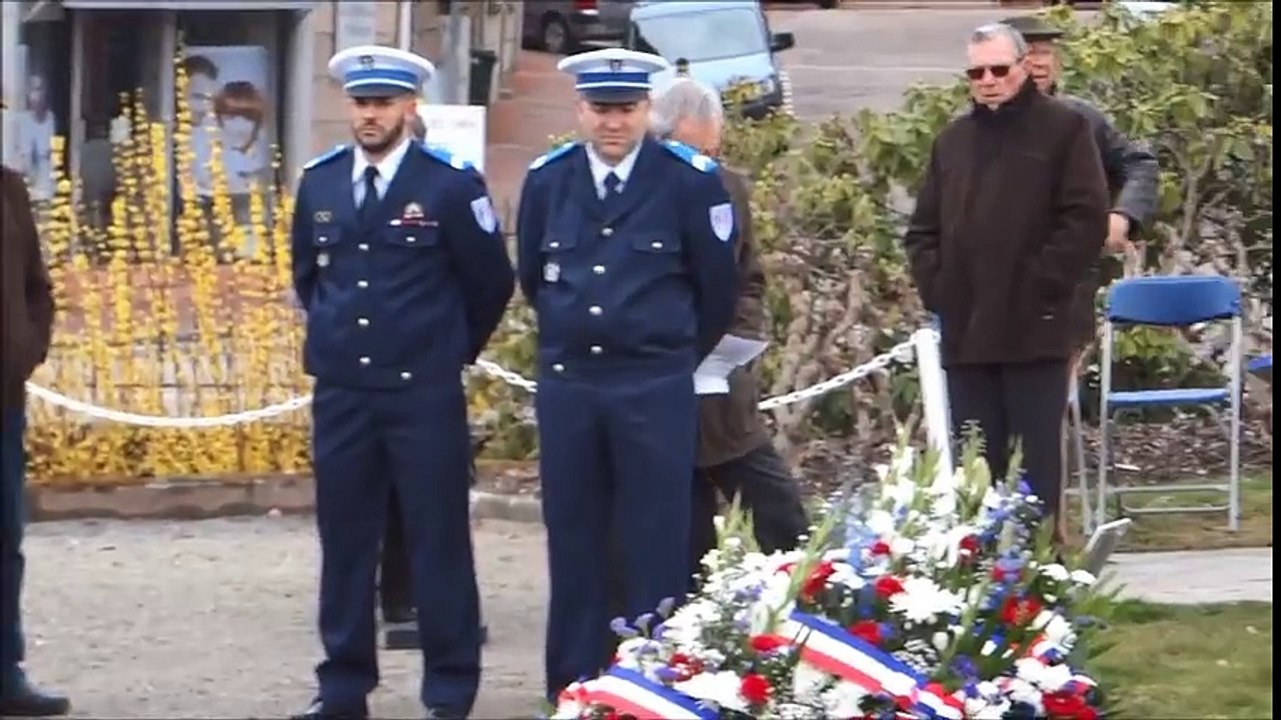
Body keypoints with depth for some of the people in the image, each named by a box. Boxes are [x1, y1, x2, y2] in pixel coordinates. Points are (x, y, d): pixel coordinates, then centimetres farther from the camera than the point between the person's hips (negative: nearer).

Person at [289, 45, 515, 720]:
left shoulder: (451, 183, -8)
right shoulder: (318, 182, 6)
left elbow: (491, 282, 1)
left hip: (424, 392, -4)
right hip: (340, 390, 4)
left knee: (438, 541, 2)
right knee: (344, 540, 8)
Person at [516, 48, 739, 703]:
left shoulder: (691, 180, -6)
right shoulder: (546, 180, 3)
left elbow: (716, 287, 3)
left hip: (655, 387, -3)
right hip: (565, 381, 3)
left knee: (656, 543, 0)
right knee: (572, 539, 8)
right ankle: (571, 687, 15)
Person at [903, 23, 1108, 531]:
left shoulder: (1063, 129, 1)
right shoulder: (952, 141, 18)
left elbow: (1086, 219, -7)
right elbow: (923, 229, 20)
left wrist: (1043, 286, -12)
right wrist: (935, 287, 4)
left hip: (1034, 329, -5)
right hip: (965, 331, 5)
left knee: (1037, 464, -2)